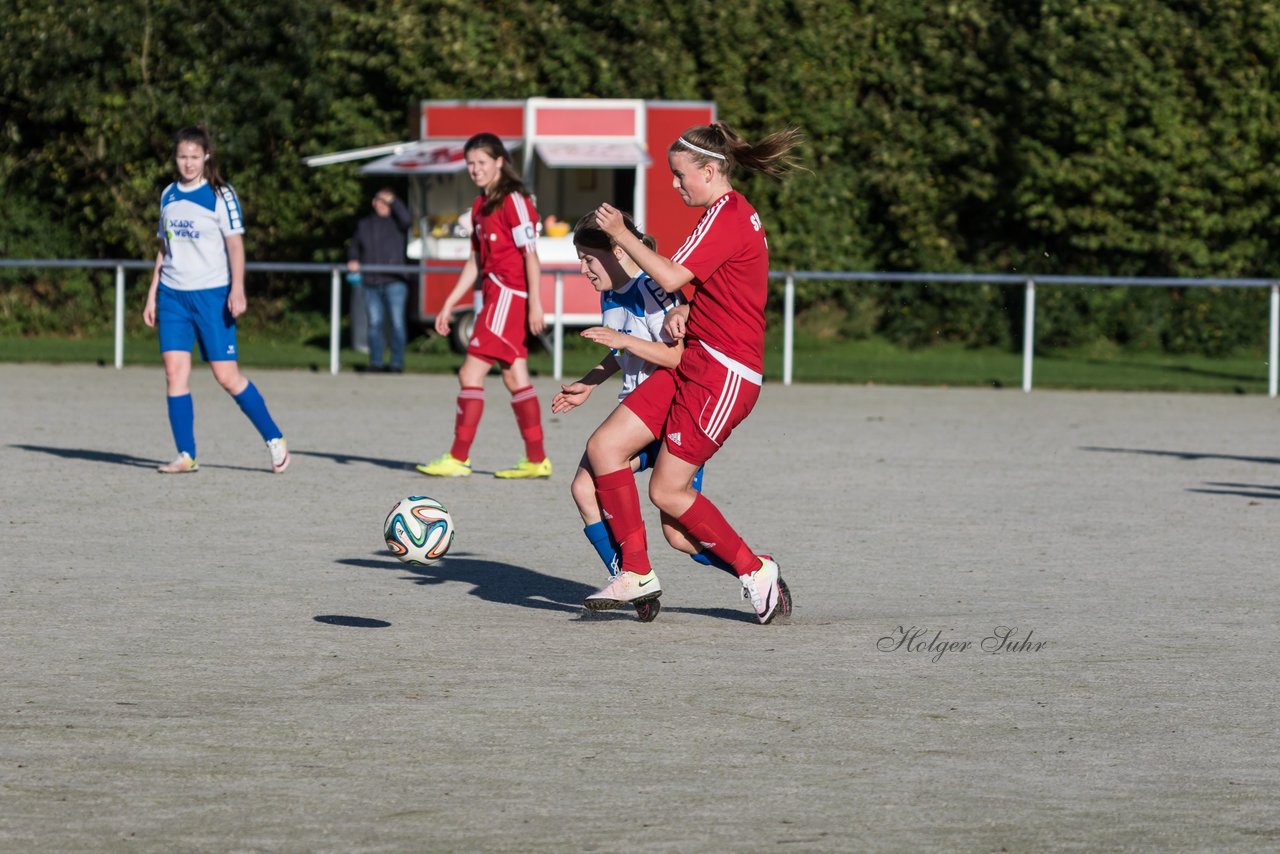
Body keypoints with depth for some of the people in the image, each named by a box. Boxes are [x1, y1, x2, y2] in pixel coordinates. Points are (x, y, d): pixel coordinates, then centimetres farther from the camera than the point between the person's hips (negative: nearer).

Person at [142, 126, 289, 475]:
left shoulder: (220, 195, -4)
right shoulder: (168, 195, 12)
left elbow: (235, 243, -8)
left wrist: (237, 289, -19)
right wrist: (152, 295, 17)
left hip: (211, 294, -5)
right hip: (173, 295, 5)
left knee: (226, 375, -7)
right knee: (174, 370, -5)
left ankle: (274, 439, 7)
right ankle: (185, 455, -2)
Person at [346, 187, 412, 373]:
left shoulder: (396, 222, 6)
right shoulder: (364, 224, 17)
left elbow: (407, 219, -17)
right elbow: (354, 246, 23)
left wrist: (392, 201, -11)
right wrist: (353, 260, 4)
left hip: (394, 282, -4)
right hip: (370, 282, 4)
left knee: (397, 323, -7)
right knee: (374, 324, 4)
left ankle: (397, 363, -5)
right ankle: (375, 362, 9)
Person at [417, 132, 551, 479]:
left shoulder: (513, 201, -10)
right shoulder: (481, 205, 17)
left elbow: (530, 255, -14)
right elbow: (476, 261, 21)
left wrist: (535, 303, -19)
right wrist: (449, 304, 20)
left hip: (508, 295, -9)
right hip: (496, 295, 9)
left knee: (470, 374, -10)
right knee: (515, 377, 9)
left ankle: (458, 459, -10)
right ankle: (537, 460, 12)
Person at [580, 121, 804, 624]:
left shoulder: (727, 215, -15)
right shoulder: (732, 213, 16)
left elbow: (670, 277, -17)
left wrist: (620, 233, -6)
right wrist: (687, 311, 8)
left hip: (723, 374, -10)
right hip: (695, 364, 10)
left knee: (667, 492, -6)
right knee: (604, 446, 0)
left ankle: (755, 571, 8)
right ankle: (636, 573, 2)